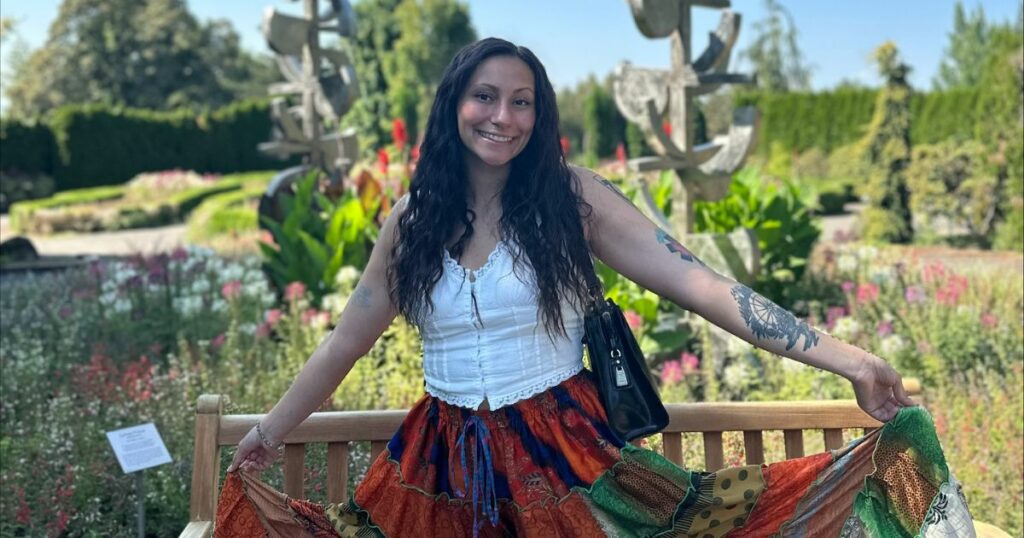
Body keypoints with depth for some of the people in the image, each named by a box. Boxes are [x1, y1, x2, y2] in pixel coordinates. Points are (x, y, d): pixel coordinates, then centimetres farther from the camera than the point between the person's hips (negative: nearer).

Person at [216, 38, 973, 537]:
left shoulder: (572, 197, -6)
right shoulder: (410, 219, 3)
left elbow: (700, 284, -12)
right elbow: (346, 341, 13)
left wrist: (845, 359, -18)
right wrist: (271, 433, 19)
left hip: (562, 450, -2)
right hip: (448, 462, 3)